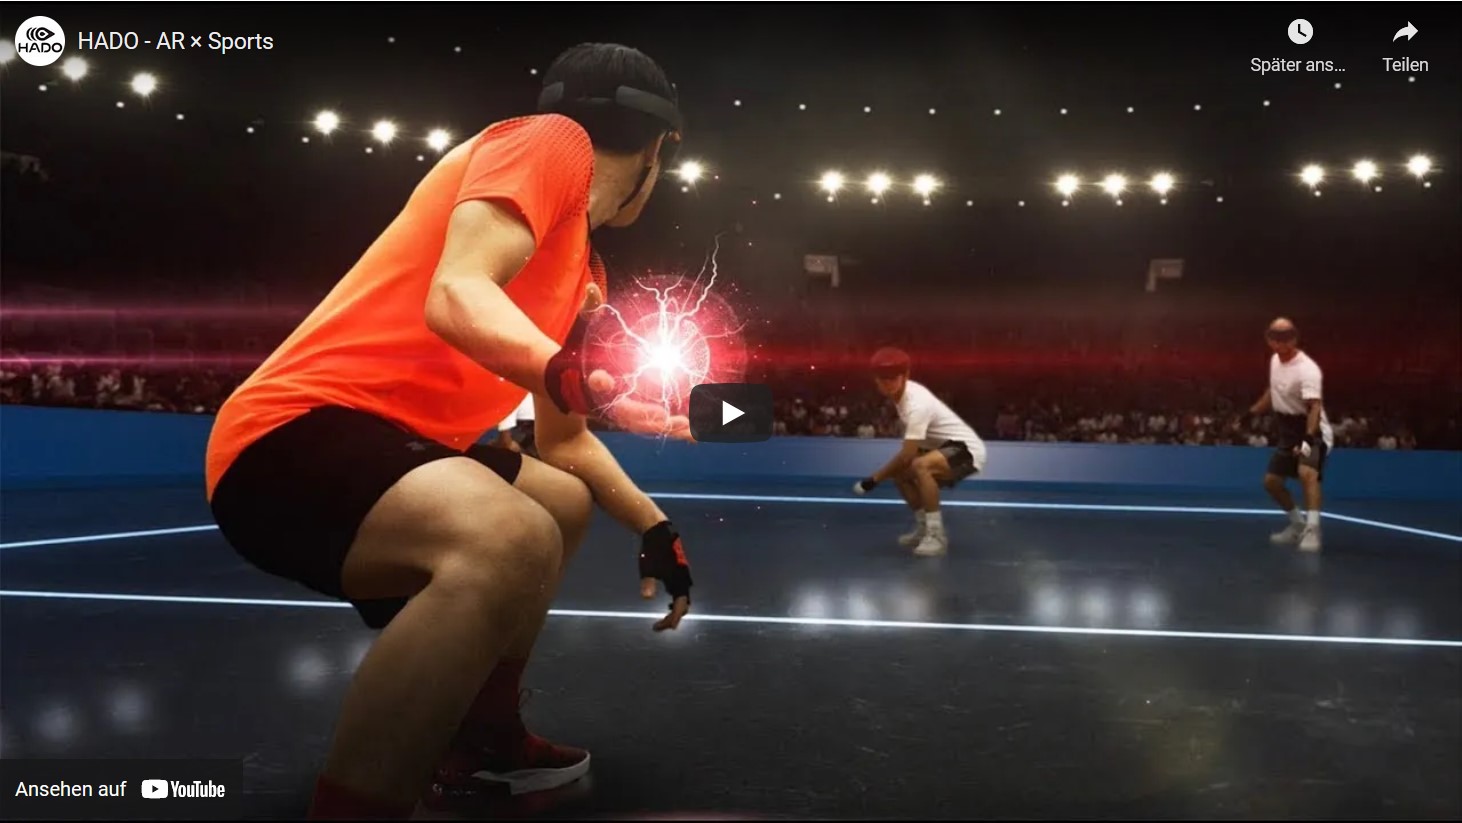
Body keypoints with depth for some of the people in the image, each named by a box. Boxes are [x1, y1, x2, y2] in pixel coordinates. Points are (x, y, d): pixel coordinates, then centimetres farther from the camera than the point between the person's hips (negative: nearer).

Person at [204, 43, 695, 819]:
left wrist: (653, 527, 28)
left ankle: (482, 738, 35)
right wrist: (575, 376, -39)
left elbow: (561, 441, 26)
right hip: (298, 431, -11)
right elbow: (458, 298, -24)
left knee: (563, 501, 28)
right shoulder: (551, 140, -6)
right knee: (513, 541, -37)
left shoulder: (580, 259, 20)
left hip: (391, 441, 11)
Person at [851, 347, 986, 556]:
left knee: (920, 466, -35)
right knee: (900, 473, 12)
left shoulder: (917, 404, -28)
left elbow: (907, 455, -29)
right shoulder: (901, 392, 0)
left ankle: (936, 534, -24)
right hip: (947, 447, 10)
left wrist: (874, 479, -22)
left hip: (967, 450, -10)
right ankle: (924, 527, 22)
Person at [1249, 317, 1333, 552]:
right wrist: (1253, 411, 29)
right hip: (1287, 431, 8)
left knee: (1307, 472, -32)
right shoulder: (1275, 360, 2)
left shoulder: (1307, 369, -25)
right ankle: (1298, 524, 29)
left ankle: (1312, 530, -34)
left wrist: (1309, 439, -48)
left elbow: (1315, 407, -36)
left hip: (1311, 431, -8)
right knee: (1271, 481, 10)